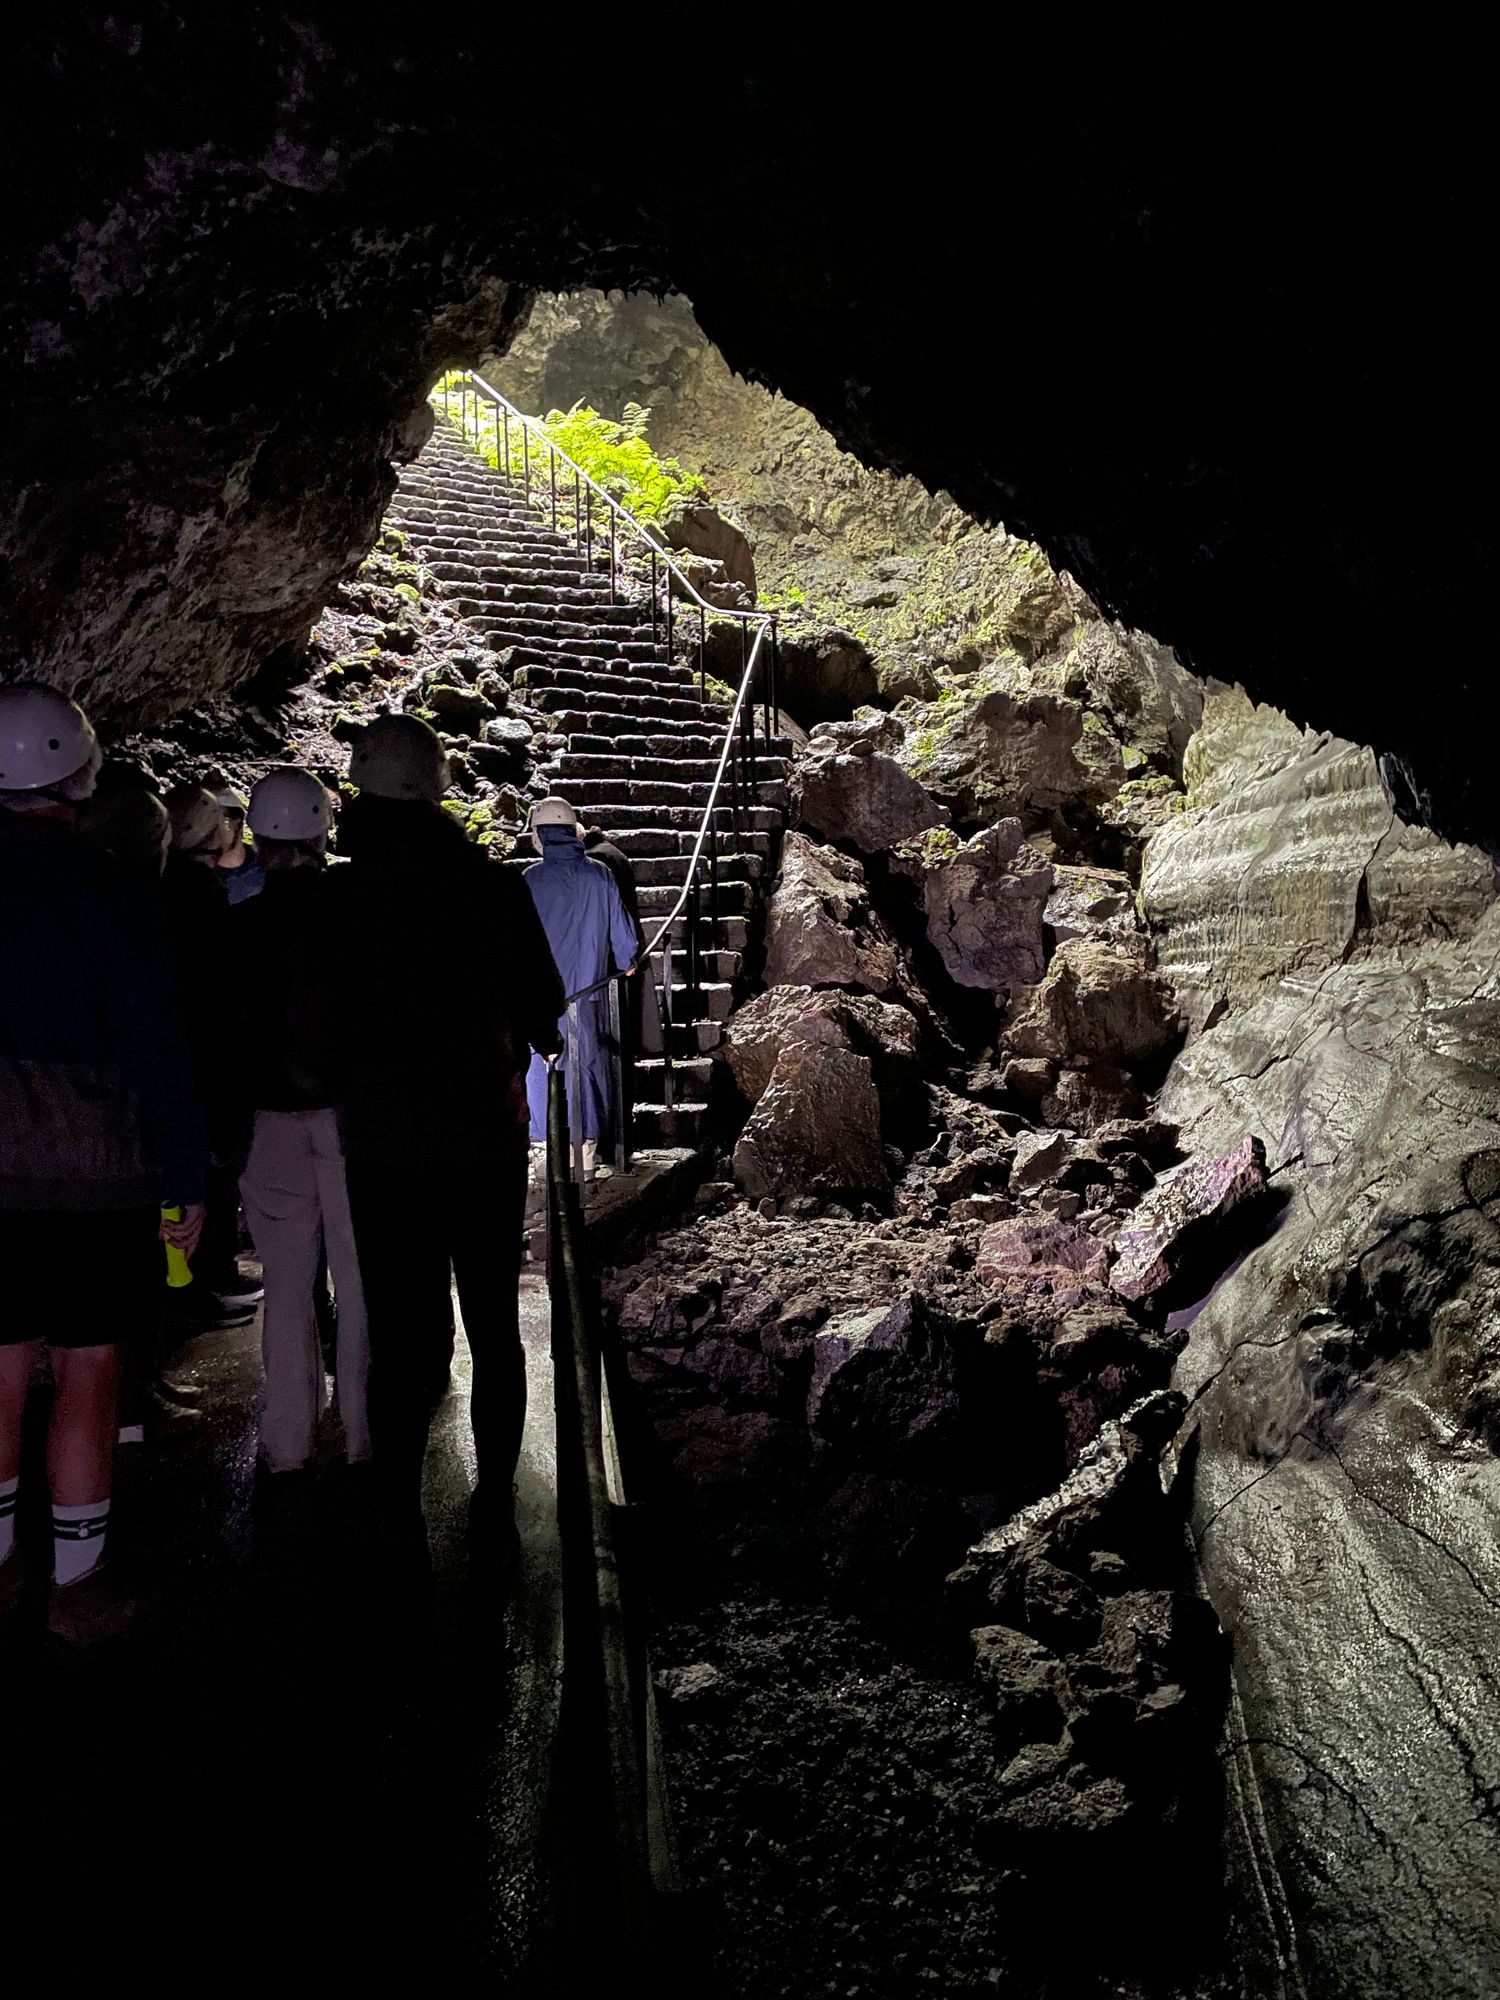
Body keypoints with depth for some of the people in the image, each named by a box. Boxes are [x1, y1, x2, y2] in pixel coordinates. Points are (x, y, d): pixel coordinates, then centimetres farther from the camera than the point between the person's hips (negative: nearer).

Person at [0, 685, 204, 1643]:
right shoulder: (107, 895, -13)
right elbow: (158, 1052, -14)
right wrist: (186, 1182, -7)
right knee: (88, 1376, 6)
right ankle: (78, 1585, 16)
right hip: (91, 1176, -5)